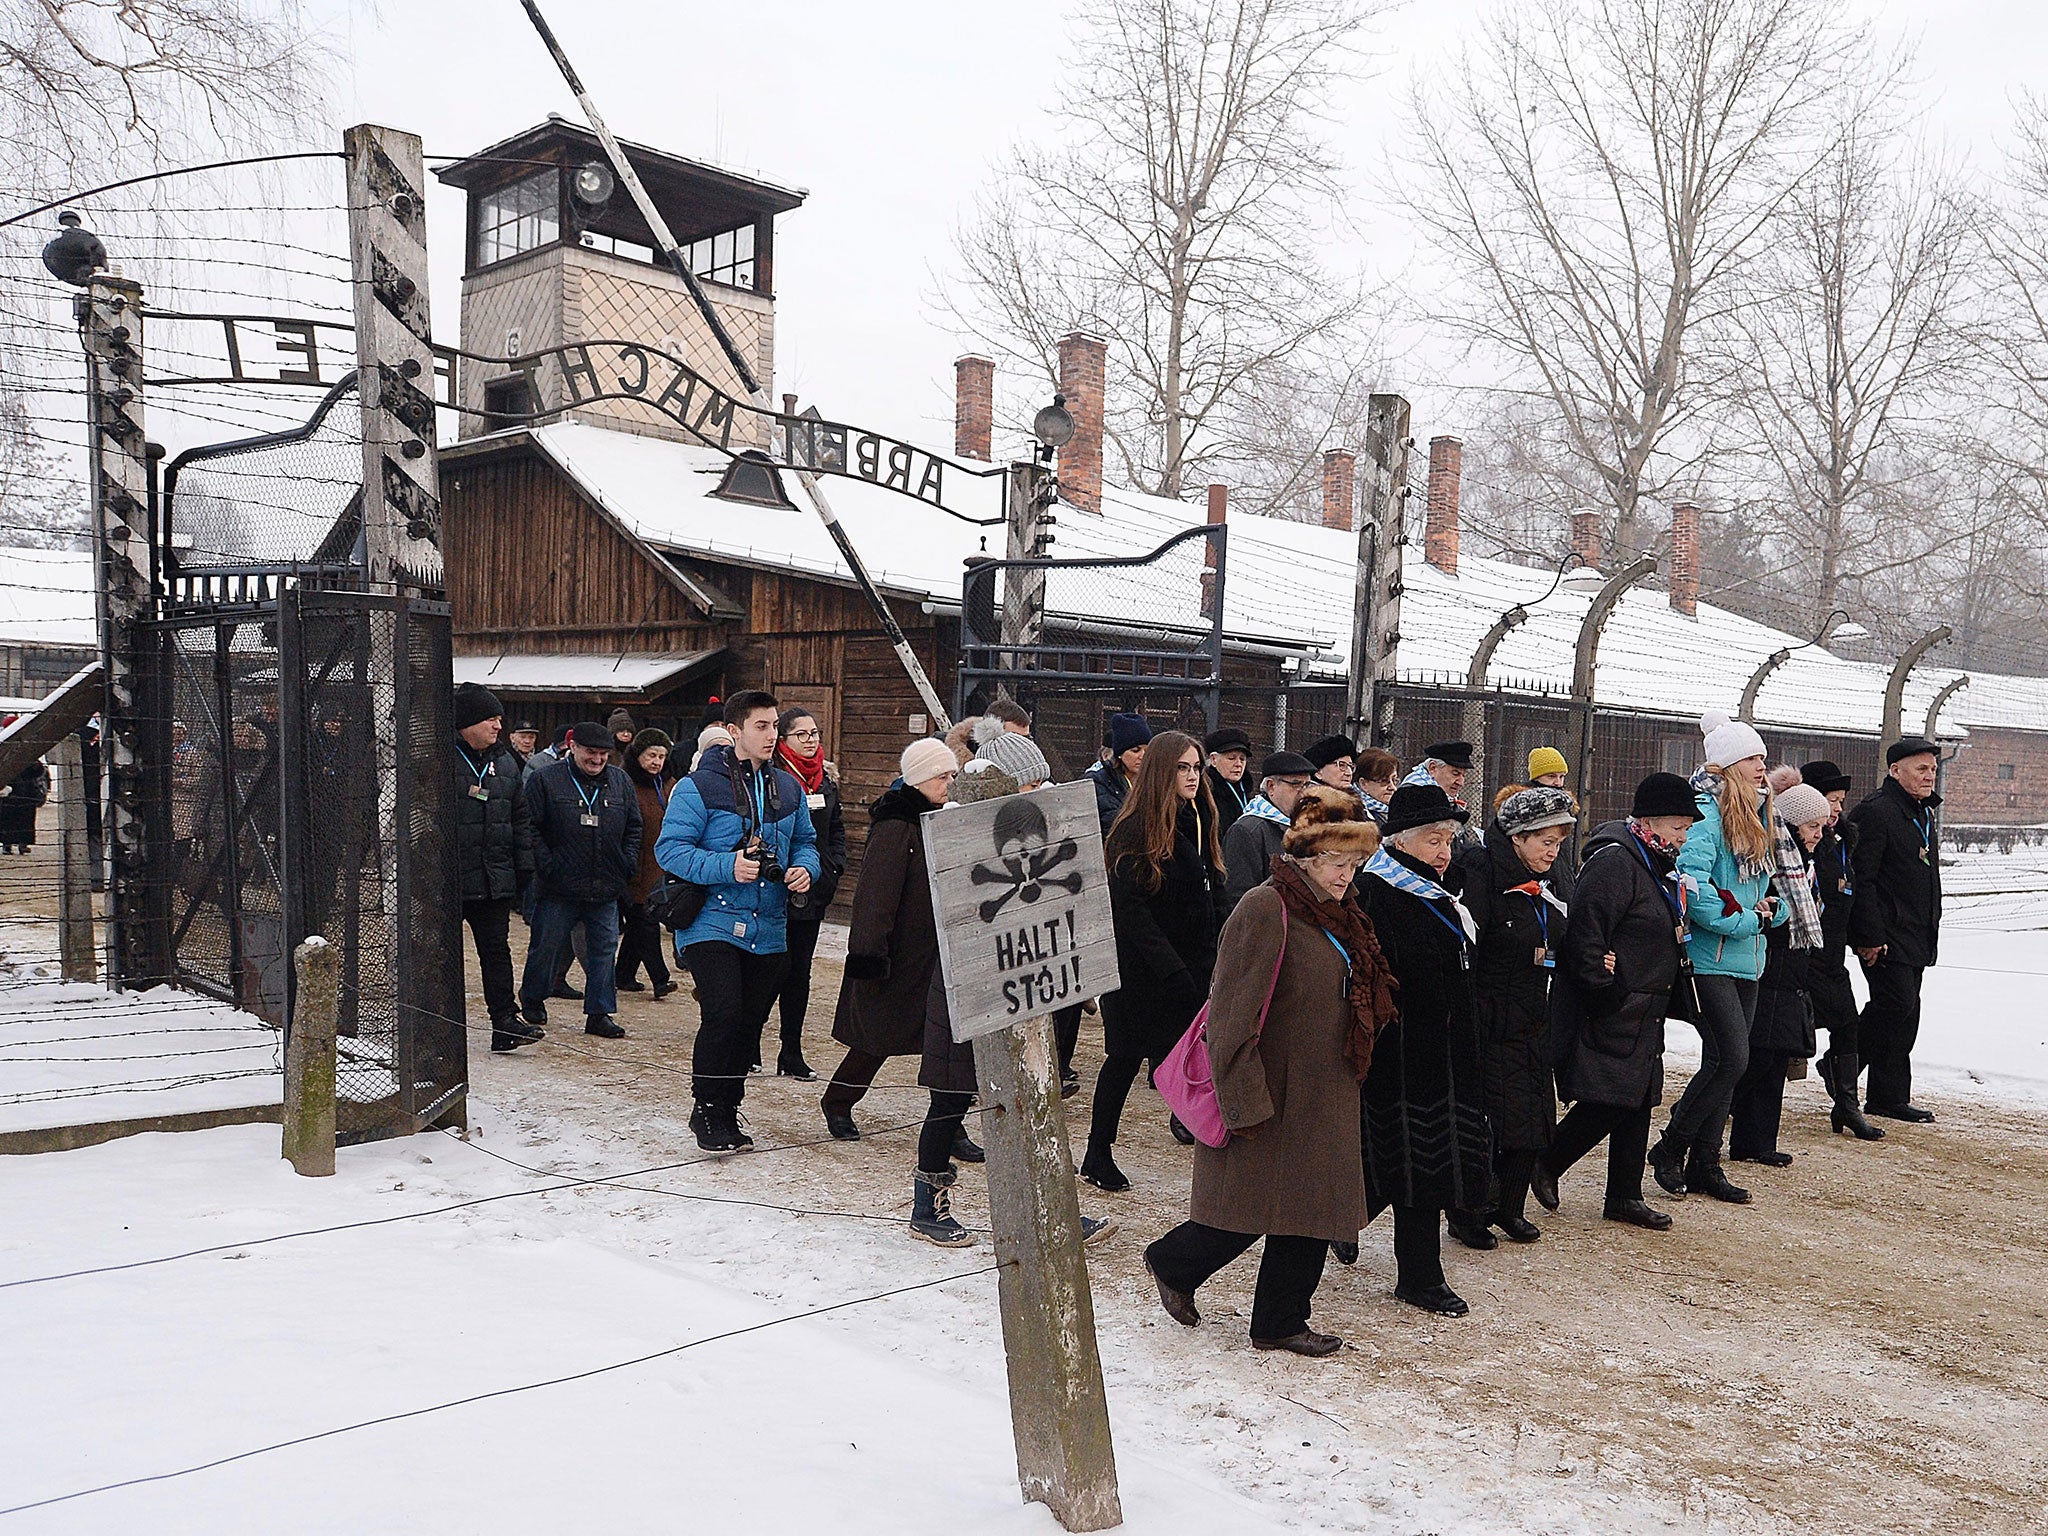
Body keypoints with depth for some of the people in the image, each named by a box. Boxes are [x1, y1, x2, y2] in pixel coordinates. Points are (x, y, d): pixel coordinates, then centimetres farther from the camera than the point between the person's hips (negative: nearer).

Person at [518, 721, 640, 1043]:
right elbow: (531, 829, -4)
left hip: (605, 889, 3)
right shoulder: (546, 781, -3)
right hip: (558, 888, -3)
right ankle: (532, 1000, 30)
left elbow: (634, 828, 16)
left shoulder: (621, 782, 10)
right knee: (546, 945, 8)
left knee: (604, 950, 4)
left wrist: (627, 865, 6)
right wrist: (546, 865, -10)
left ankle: (599, 1014, 12)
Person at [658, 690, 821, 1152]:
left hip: (769, 931, 6)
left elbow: (805, 842, 22)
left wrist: (805, 868, -1)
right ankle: (706, 1111, 1)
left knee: (750, 1021, 10)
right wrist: (727, 867, -24)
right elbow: (670, 848, -12)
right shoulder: (698, 786, -8)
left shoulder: (788, 788, 11)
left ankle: (727, 1110, 26)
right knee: (723, 1013, -18)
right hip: (713, 924, -6)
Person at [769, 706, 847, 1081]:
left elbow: (837, 829, 19)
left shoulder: (826, 780, 12)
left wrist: (832, 869, 6)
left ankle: (792, 1054, 17)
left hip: (813, 892, 6)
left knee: (799, 971, 10)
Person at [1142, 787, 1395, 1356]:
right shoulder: (1265, 911, -19)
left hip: (1323, 1096, 8)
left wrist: (1346, 1082, 20)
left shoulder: (1339, 913, 8)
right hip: (1271, 1092, -8)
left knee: (1311, 1207, 11)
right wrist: (1246, 1104, -22)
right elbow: (1234, 1016, -21)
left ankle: (1281, 1322, 26)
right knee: (1249, 1211, 2)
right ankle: (1173, 1264, 28)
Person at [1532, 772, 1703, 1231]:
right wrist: (1606, 995, -22)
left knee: (1638, 1104, 11)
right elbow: (1585, 934, -24)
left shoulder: (1657, 866, 18)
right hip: (1610, 1016, -10)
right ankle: (1545, 1166, 9)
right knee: (1606, 1103, -10)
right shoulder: (1615, 861, -17)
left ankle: (1625, 1196, 20)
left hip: (1642, 1016, 10)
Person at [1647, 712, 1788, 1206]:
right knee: (1732, 1059, -12)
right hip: (1709, 958, -9)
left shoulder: (1757, 816, 14)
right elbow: (1691, 883, -25)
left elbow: (1768, 886, 22)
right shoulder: (1706, 812, -14)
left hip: (1747, 961, 9)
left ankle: (1703, 1164, 19)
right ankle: (1669, 1149, 5)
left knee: (1722, 1062, 10)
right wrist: (1746, 919, -16)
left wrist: (1770, 910, 1)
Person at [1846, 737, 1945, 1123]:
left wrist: (1930, 928, 21)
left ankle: (1890, 1096, 14)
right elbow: (1860, 879, -18)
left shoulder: (1923, 813, 18)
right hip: (1887, 937, -9)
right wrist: (1870, 937, -21)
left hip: (1915, 937, 9)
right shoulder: (1875, 812, -13)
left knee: (1902, 1011, 9)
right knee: (1899, 1006, -13)